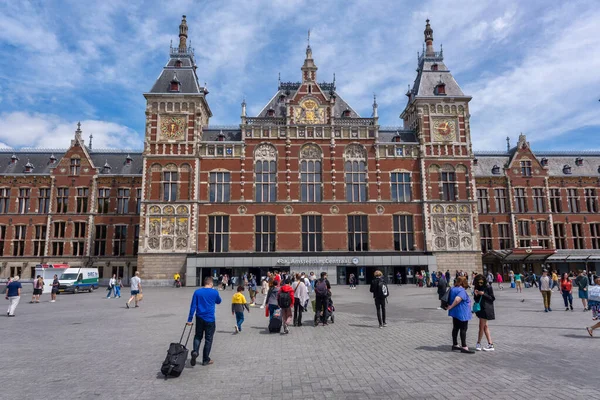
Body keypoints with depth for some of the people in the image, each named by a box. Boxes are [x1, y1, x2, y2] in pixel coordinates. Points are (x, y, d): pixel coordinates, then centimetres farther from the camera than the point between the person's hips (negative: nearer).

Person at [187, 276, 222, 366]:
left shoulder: (197, 292, -2)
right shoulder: (214, 292, -6)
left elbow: (193, 306, -3)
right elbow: (219, 301, 13)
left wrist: (189, 320, 1)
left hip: (199, 318, 2)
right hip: (210, 319, -2)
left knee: (198, 336, 19)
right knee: (208, 339, 10)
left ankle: (195, 351, -6)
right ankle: (206, 360, 16)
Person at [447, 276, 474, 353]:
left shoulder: (453, 289, 9)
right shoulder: (462, 290, -20)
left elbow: (449, 299, 17)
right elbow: (457, 300, -31)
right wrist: (451, 307, -19)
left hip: (455, 312, 9)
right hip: (462, 313, -9)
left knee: (455, 328, 15)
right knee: (463, 329, -2)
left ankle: (455, 345, 24)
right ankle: (464, 347, 1)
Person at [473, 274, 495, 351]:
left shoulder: (488, 287, -12)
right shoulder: (477, 287, 6)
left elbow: (492, 298, -9)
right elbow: (475, 299, 9)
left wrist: (483, 294, -20)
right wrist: (476, 295, -12)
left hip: (486, 308, -7)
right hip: (480, 308, 7)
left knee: (481, 326, -1)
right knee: (485, 326, 10)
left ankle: (478, 343, 13)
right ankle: (490, 344, 16)